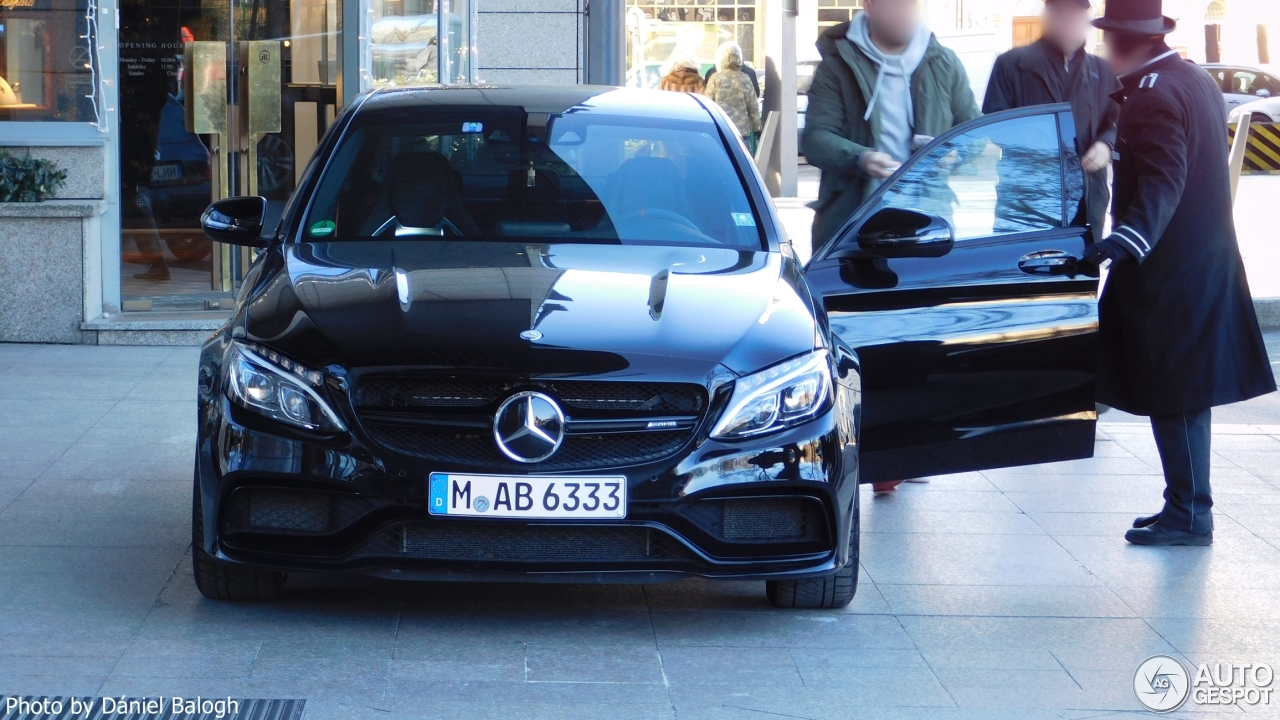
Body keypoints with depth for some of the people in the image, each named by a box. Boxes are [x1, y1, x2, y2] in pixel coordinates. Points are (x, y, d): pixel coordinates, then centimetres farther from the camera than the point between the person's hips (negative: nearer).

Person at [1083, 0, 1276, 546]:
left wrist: (1128, 239, -42)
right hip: (1206, 263, 10)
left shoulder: (1152, 96, -17)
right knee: (1184, 391, 15)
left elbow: (1162, 182, -29)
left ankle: (1188, 514, -3)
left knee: (1172, 394, -5)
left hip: (1167, 273, -10)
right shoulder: (1197, 81, 12)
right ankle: (1187, 504, 21)